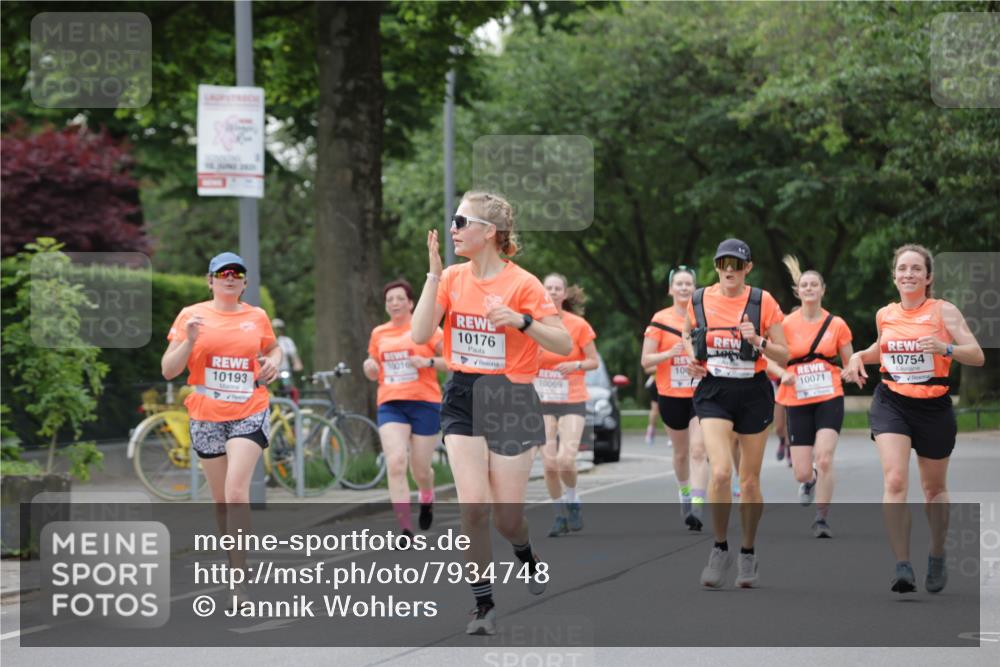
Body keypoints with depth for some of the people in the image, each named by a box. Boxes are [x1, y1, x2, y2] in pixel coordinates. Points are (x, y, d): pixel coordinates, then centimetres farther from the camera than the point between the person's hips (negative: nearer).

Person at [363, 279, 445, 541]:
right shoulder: (379, 333, 12)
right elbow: (374, 373, 23)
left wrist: (428, 362, -17)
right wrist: (370, 368, 0)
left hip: (424, 403, -2)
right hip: (390, 404, 2)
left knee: (420, 469, 4)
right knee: (395, 463, -17)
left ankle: (427, 498, 42)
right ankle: (406, 530, -18)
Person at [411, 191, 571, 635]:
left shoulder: (522, 283, -9)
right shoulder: (453, 278, 3)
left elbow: (564, 345, -8)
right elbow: (420, 335, -7)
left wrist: (523, 321, -24)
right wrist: (434, 275, -11)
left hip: (510, 399, -3)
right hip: (463, 399, 3)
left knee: (507, 517, 2)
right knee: (473, 505, -12)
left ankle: (527, 556, 38)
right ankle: (484, 605, 0)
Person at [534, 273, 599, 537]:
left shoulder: (578, 324, -4)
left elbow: (594, 361, 2)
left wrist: (576, 365, -17)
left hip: (572, 401, -2)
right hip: (542, 402, 2)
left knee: (566, 460, -17)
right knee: (549, 464, -4)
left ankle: (572, 501, 10)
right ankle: (560, 514, 13)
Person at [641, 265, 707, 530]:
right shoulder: (660, 320, -1)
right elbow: (646, 360, -3)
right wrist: (670, 353, -19)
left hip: (701, 393, -1)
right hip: (671, 395, 1)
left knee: (698, 450, -15)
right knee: (681, 452, 15)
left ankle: (697, 507, -21)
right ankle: (684, 493, 40)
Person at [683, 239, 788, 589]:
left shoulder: (763, 302, -4)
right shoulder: (699, 299, 1)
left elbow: (784, 355, -2)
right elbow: (687, 334, 21)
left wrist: (759, 341, -19)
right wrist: (690, 356, 1)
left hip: (753, 393, 0)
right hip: (713, 393, 0)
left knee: (750, 481, 7)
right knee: (720, 472, -19)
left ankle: (748, 555, 24)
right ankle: (720, 550, -3)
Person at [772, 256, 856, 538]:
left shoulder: (836, 324, 2)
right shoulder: (786, 324, 0)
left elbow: (849, 364, 10)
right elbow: (771, 360, 5)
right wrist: (784, 374, -15)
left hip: (829, 400, -1)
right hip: (797, 401, 1)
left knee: (824, 459, -19)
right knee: (802, 472, 0)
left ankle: (821, 520, -8)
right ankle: (810, 481, 39)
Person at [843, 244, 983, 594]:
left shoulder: (943, 311, -6)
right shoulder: (885, 315, 5)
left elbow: (977, 356, -13)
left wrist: (945, 348, -30)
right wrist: (859, 356, 7)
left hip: (934, 407, -1)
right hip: (891, 404, 1)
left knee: (934, 488, 14)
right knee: (895, 480, -19)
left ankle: (937, 558, 38)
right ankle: (903, 567, -22)